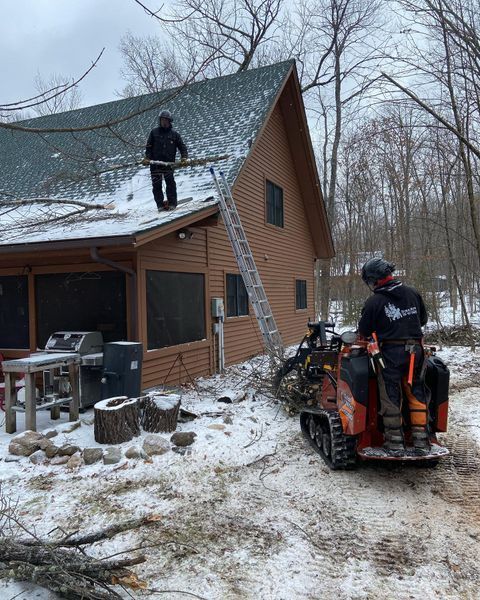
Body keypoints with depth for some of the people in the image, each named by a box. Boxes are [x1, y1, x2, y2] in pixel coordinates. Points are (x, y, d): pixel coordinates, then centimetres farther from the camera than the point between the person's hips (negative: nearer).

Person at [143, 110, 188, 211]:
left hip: (169, 163, -1)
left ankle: (172, 203, -1)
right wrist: (147, 157, -6)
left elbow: (182, 146, 8)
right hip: (155, 164, 1)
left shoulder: (174, 134, 8)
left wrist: (184, 157, -9)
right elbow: (149, 146, 9)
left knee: (171, 184, -8)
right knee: (156, 185, 1)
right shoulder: (154, 132, 9)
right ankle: (160, 205, 8)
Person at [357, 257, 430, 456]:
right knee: (417, 395, 14)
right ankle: (421, 441, 19)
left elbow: (364, 331, -2)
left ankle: (395, 443, 12)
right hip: (415, 350, 5)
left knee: (391, 399, 6)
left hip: (390, 353, -5)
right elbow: (423, 319, 16)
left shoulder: (374, 302, -11)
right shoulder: (412, 293, 4)